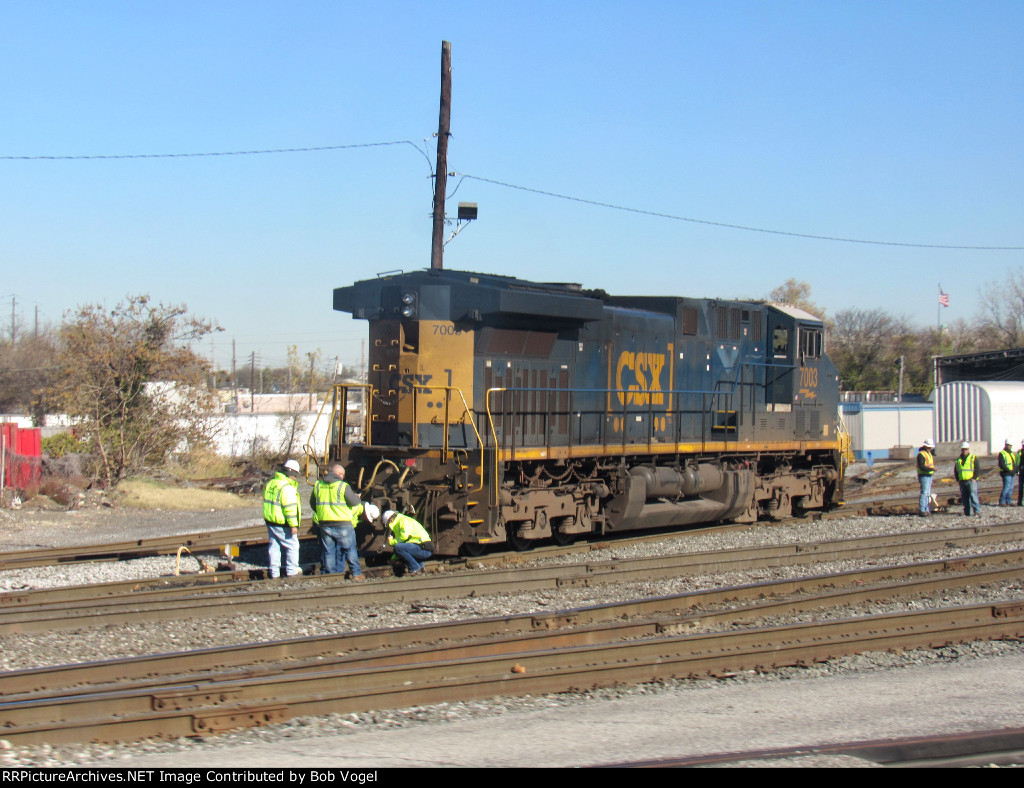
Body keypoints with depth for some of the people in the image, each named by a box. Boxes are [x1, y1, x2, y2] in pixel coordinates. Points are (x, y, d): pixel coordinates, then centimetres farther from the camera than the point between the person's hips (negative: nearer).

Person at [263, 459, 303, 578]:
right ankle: (292, 571, 9)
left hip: (270, 522, 8)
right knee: (292, 546, 5)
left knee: (273, 546, 13)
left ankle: (274, 573, 17)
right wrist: (293, 525, -19)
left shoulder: (270, 484, 9)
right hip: (282, 525, -8)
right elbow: (290, 508, -22)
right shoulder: (287, 488, -20)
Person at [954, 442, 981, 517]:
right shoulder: (958, 460, 17)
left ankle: (977, 510, -17)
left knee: (973, 495, -16)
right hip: (962, 482, 5)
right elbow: (955, 471, 22)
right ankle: (968, 512, 10)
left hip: (971, 480, -5)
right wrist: (958, 479, 9)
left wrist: (974, 478, -12)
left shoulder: (973, 458, 4)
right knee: (964, 497, 4)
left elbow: (977, 469, -1)